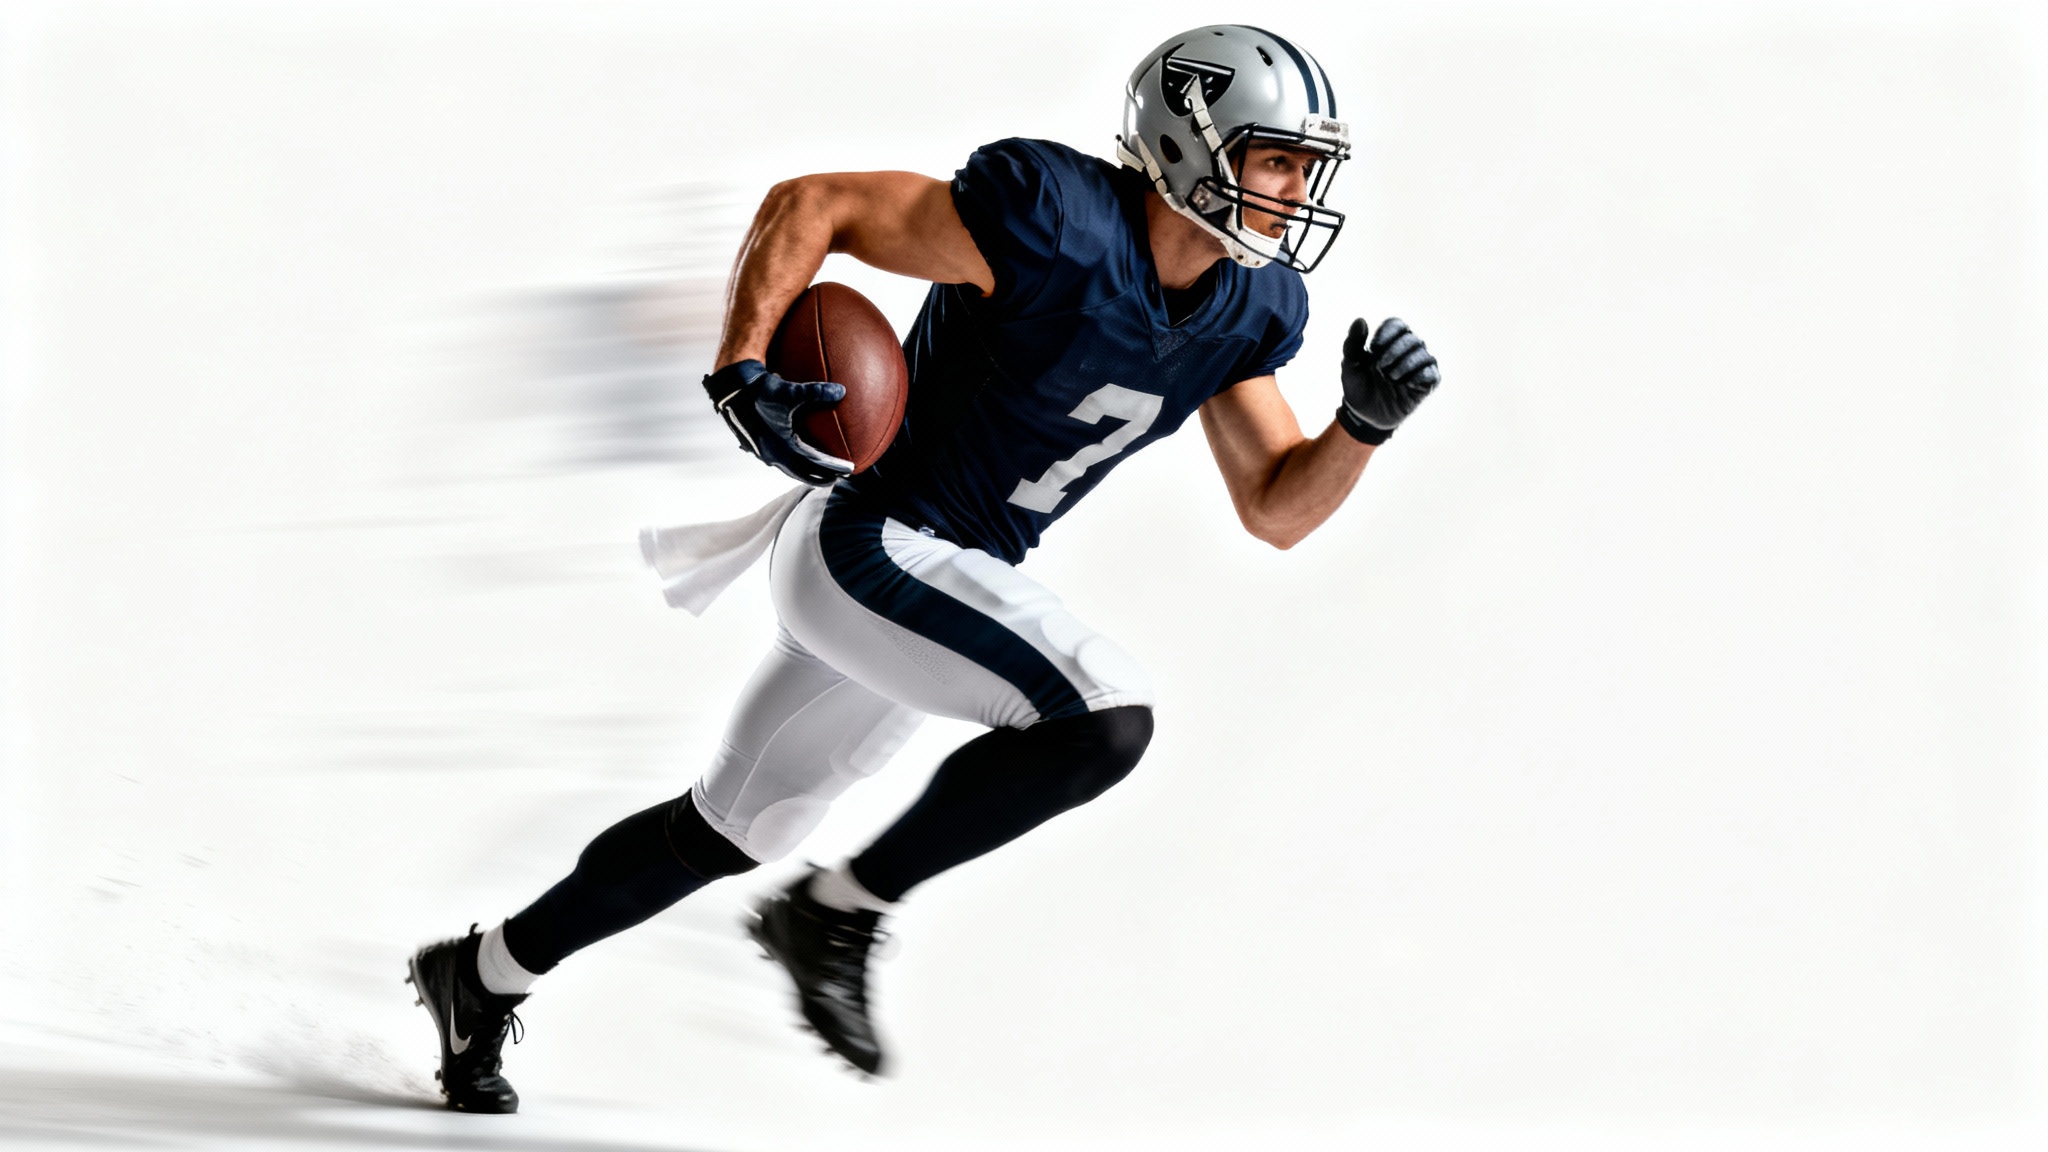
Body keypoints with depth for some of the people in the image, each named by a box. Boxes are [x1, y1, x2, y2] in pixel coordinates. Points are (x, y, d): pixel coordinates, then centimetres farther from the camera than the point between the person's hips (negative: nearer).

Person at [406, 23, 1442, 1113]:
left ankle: (485, 975, 37)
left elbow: (1277, 509, 7)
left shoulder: (1246, 308, 2)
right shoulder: (1056, 223, -23)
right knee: (1104, 716, -25)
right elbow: (807, 205, -19)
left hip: (946, 577, 9)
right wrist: (739, 373, -30)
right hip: (866, 543, -9)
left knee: (730, 831, 19)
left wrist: (1365, 422, -11)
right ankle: (836, 912, -8)